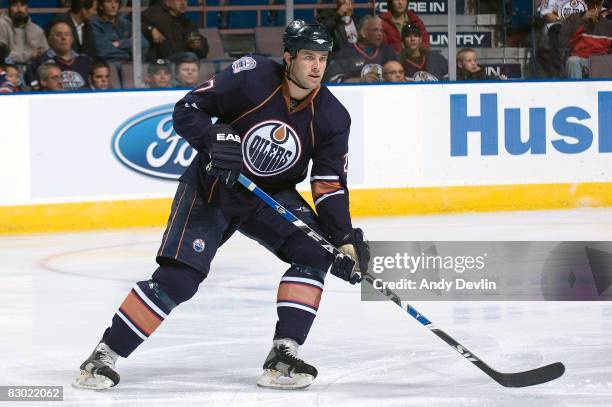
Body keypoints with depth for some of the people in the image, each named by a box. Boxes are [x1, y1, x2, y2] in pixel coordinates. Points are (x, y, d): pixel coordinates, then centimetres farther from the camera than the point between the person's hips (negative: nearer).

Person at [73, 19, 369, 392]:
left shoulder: (332, 118, -11)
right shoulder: (251, 77, -21)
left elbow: (331, 188, -9)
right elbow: (186, 111, -16)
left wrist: (347, 241, -20)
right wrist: (213, 138, -35)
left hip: (273, 195, 4)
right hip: (212, 188, -4)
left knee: (315, 253, -19)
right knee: (178, 278, -16)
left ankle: (283, 356, -16)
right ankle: (105, 356, -7)